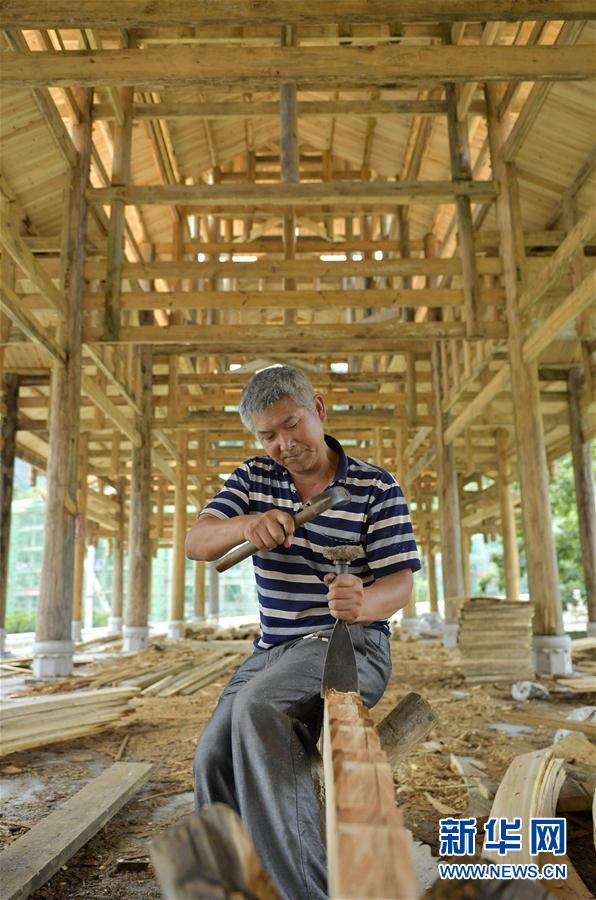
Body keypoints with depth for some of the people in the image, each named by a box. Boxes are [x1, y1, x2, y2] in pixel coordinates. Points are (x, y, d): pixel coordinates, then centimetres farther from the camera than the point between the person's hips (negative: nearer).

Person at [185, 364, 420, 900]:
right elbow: (196, 543, -7)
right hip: (273, 650, 5)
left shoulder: (377, 488, -6)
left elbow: (400, 585, -11)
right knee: (214, 759, -10)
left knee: (258, 708, -31)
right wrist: (244, 525, -31)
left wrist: (364, 602, -36)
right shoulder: (253, 480, 5)